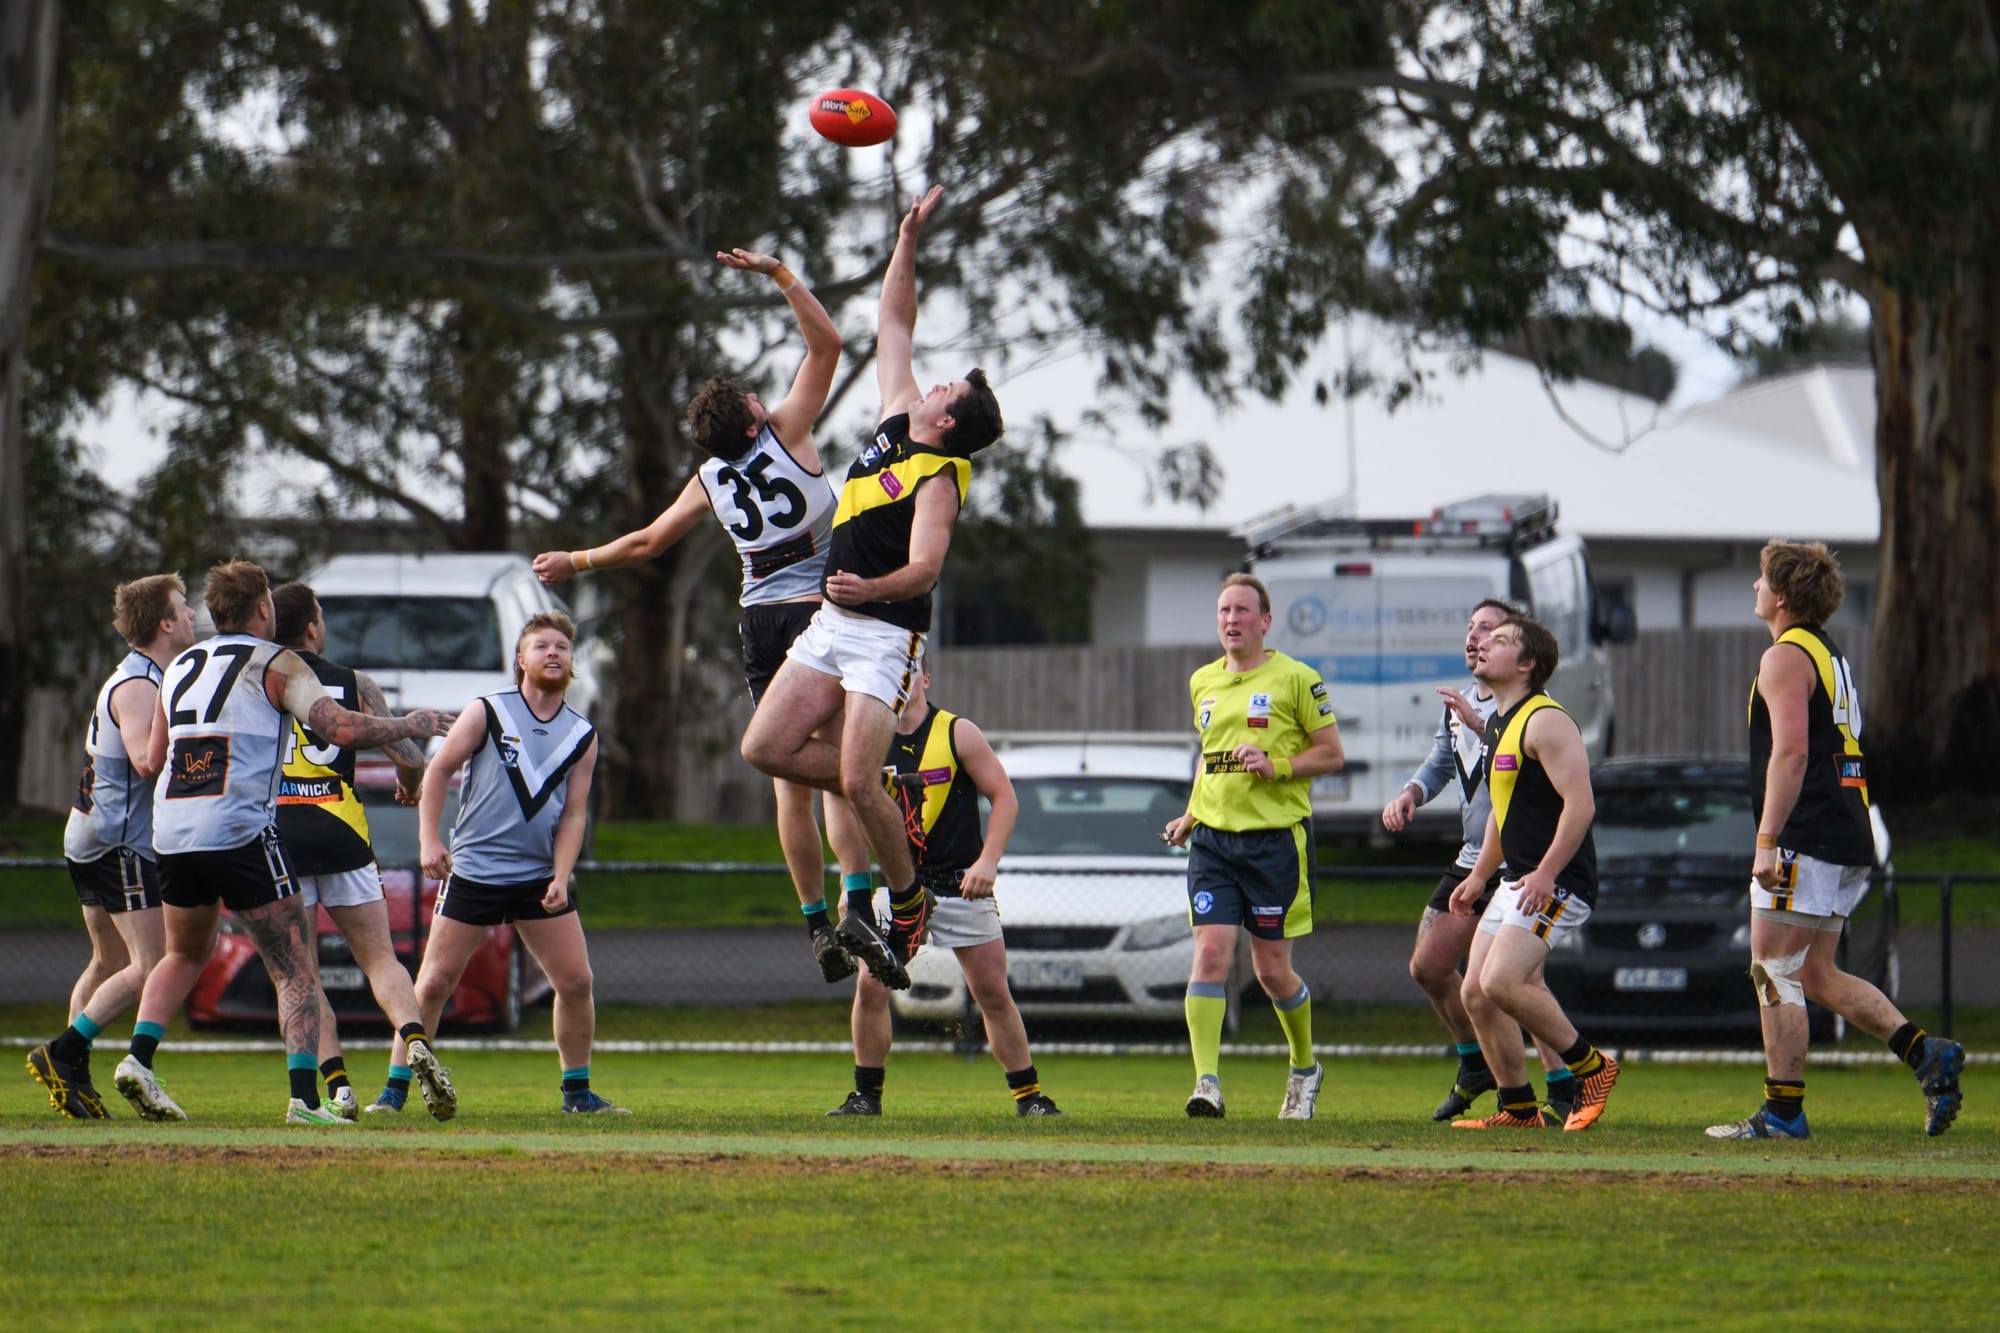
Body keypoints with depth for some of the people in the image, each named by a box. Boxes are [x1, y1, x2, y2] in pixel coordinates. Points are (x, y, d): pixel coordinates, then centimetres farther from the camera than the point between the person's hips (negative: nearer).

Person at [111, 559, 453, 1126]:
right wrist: (411, 725, 4)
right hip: (241, 832, -5)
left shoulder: (179, 667, 18)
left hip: (172, 833, 5)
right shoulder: (276, 664, 1)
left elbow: (152, 760, 22)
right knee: (294, 969, 1)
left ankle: (138, 1057, 8)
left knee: (185, 953, 27)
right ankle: (305, 1097, -11)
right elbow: (340, 727, -10)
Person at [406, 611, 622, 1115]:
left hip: (540, 877, 3)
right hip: (473, 870, -3)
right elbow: (438, 771, 0)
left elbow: (573, 813, 6)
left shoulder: (582, 736, 7)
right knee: (435, 982, -5)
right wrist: (429, 840, -10)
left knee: (576, 981, -4)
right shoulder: (487, 712, -2)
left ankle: (577, 1091, 11)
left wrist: (560, 879, -6)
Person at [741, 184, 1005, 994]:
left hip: (885, 634, -9)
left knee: (858, 781, -15)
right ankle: (888, 803, 18)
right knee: (765, 748, -1)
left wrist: (876, 587, -43)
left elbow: (925, 566, -26)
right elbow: (894, 327, 20)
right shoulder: (896, 418, 10)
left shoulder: (938, 479, -13)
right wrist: (908, 243, 15)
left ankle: (908, 901, 5)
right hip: (832, 624, 9)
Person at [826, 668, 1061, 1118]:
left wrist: (987, 861, -15)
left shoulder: (958, 734, -5)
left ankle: (1029, 1096, 11)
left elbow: (1004, 797, -4)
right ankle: (866, 1095, 4)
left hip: (962, 883, -2)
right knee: (870, 986, -10)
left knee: (994, 994, -1)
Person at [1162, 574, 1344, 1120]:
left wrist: (1275, 767, -15)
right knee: (1210, 953, -12)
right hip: (1213, 838, 4)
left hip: (1276, 836, -4)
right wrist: (1190, 817, 15)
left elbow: (1331, 753, -1)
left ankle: (1304, 1066, 28)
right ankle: (1207, 1083, -16)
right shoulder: (1202, 683, 13)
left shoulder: (1295, 679, -3)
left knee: (1272, 969, 3)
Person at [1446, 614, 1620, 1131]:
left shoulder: (1545, 721, -15)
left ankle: (1592, 1069, -7)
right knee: (1476, 992, 4)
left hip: (1556, 882, -10)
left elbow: (1580, 803, -22)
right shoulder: (1498, 723, 16)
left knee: (1501, 982, -22)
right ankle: (1518, 1110, 13)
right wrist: (1479, 875, 26)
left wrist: (1546, 874, -27)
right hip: (1517, 882, 10)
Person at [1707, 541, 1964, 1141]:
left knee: (1775, 973, -3)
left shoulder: (1786, 657, -10)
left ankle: (1783, 1112, -3)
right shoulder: (1830, 655, 20)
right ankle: (1926, 1053, 1)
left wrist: (1767, 840, -23)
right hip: (1848, 842, 10)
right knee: (1816, 975, 13)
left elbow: (1791, 751, -21)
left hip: (1805, 842, -10)